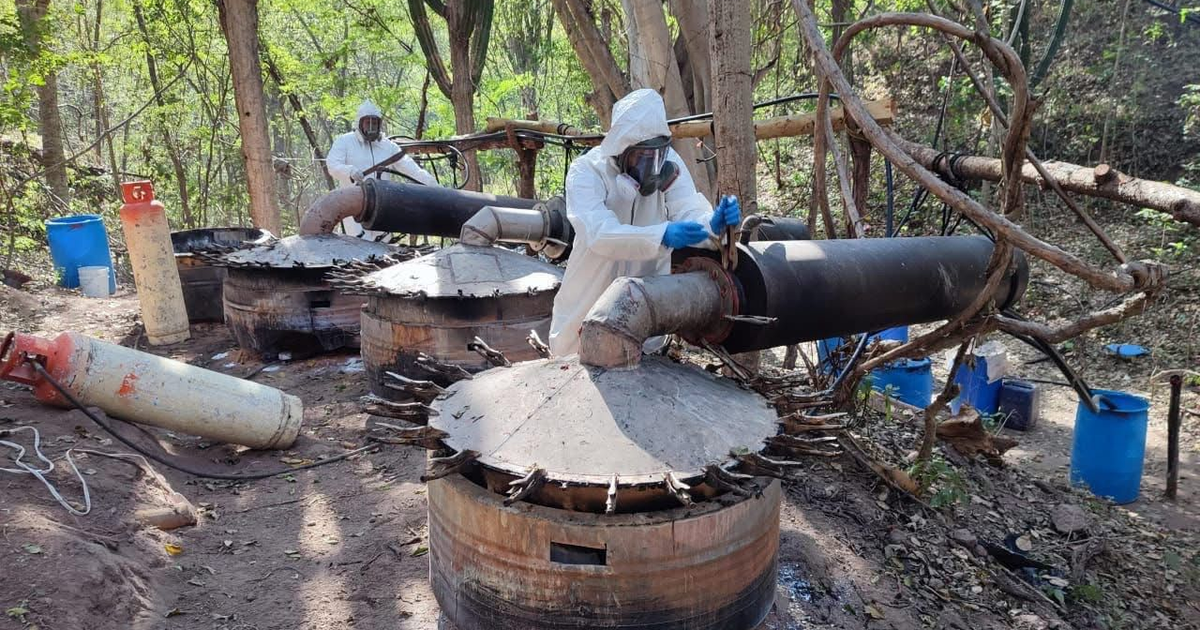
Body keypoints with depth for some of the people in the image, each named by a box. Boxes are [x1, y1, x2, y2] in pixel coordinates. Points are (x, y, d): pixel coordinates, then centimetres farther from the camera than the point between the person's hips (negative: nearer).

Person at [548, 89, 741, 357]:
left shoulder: (669, 163, -11)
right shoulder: (586, 171, -23)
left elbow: (688, 212, -21)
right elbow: (600, 234, -37)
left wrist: (712, 223, -45)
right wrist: (662, 236, -51)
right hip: (594, 297, -2)